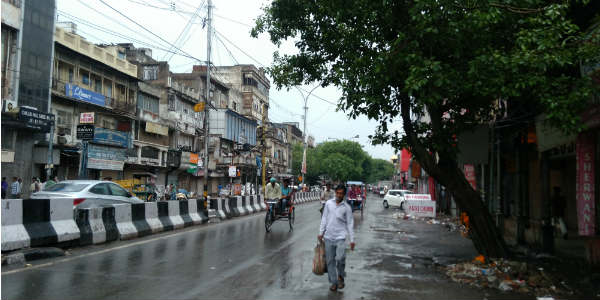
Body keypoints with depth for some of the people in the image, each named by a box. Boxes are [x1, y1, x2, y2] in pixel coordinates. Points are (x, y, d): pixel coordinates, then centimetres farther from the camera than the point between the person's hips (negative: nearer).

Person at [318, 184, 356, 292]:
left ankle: (341, 276, 11)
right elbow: (324, 218, 9)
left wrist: (352, 240, -1)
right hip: (328, 237, 2)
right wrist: (321, 232, 5)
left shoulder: (347, 207, -2)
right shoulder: (328, 203, 3)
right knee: (330, 261, 6)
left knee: (340, 258, -16)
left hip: (340, 237, -2)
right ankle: (333, 282, 19)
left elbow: (350, 224, 1)